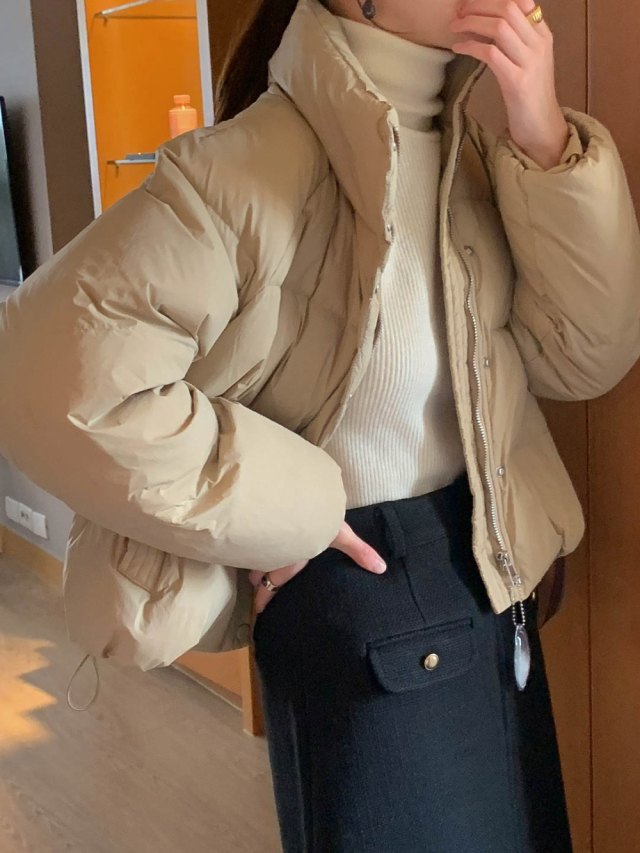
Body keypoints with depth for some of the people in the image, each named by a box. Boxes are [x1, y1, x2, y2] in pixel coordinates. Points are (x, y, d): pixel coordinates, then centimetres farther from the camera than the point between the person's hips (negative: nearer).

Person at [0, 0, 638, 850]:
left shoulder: (469, 150, 0)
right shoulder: (250, 166, -23)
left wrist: (547, 142, -17)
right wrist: (274, 511, -22)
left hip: (496, 569, 7)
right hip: (357, 593, -7)